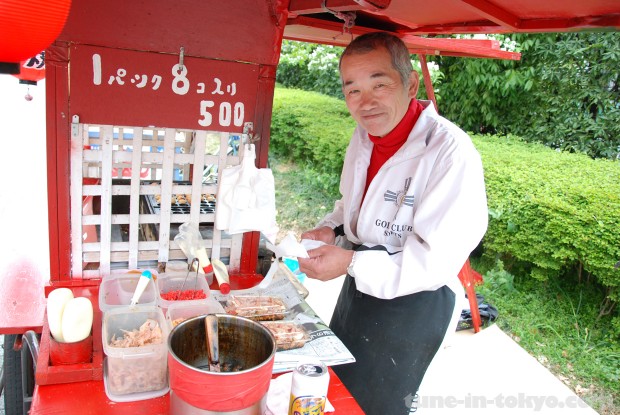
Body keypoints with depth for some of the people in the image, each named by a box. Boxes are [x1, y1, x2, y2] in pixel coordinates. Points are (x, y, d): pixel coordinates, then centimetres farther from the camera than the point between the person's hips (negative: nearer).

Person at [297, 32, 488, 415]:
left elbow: (437, 260, -28)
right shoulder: (365, 135, -1)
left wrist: (351, 263, -31)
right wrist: (332, 229, -4)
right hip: (360, 284, 8)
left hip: (414, 302, -7)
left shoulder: (451, 152, -27)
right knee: (334, 383, 25)